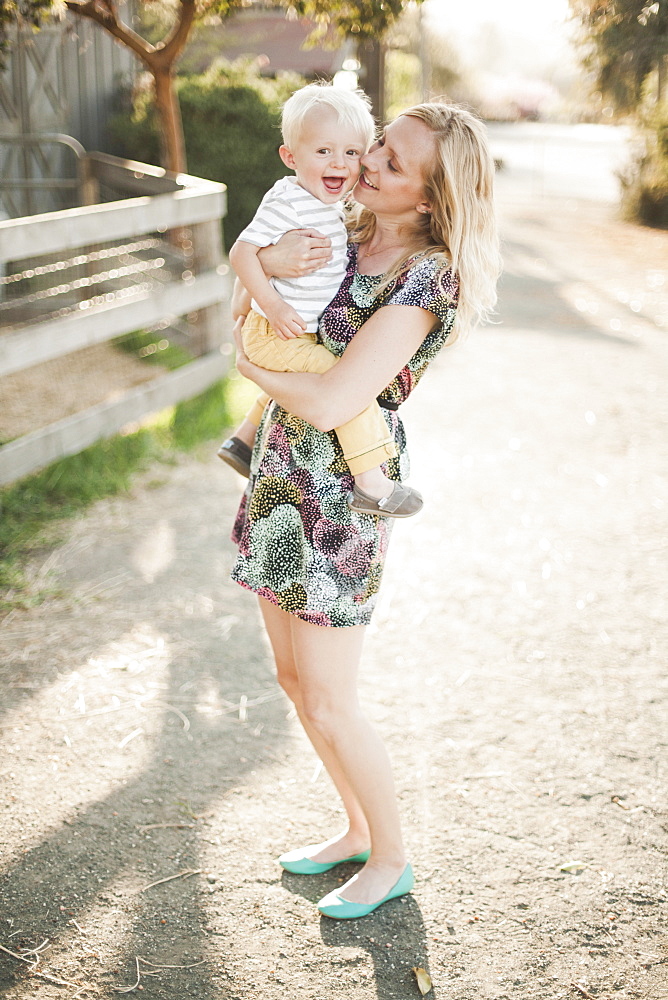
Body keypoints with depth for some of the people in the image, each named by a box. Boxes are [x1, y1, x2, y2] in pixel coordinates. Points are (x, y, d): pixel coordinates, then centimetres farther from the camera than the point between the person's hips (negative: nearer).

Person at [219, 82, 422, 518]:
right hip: (275, 335, -10)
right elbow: (242, 252, -25)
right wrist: (273, 305, -30)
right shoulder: (288, 202, -21)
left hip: (302, 335, 10)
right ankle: (371, 484, -15)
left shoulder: (330, 202, 7)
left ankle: (243, 440, 48)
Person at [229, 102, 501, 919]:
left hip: (341, 496, -8)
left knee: (328, 703, 2)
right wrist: (268, 262, -8)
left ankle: (389, 859, 25)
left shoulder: (427, 277, -19)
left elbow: (332, 401, -26)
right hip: (281, 474, 8)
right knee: (293, 676, 18)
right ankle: (357, 829, 37)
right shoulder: (348, 237, 6)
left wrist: (248, 362, -8)